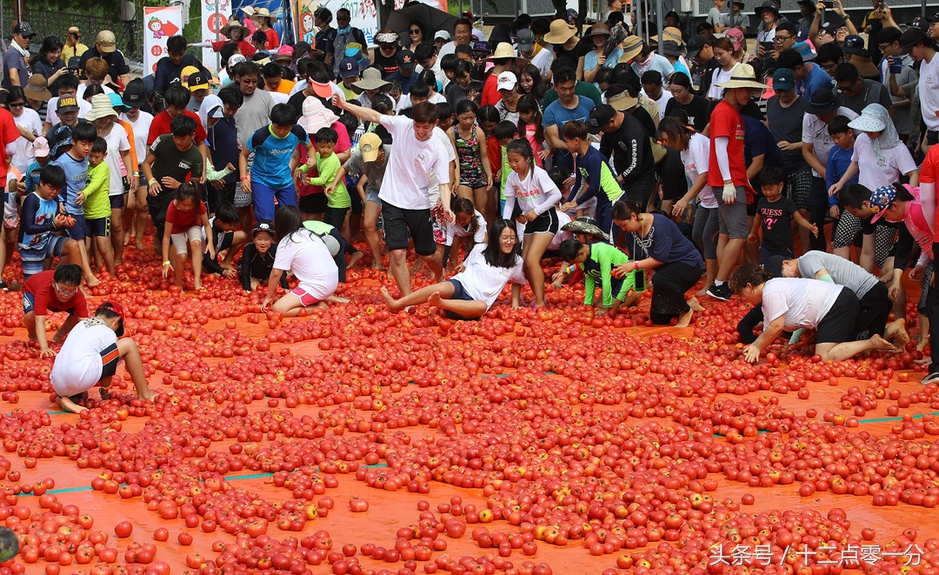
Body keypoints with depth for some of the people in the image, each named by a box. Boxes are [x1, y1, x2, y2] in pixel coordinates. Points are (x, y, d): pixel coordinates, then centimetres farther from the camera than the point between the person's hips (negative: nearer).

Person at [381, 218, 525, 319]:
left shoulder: (516, 262, 9)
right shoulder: (480, 250, 9)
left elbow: (517, 282, 26)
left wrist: (515, 302, 13)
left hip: (476, 300, 0)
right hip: (461, 285, 0)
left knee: (482, 307, -41)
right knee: (441, 288, -38)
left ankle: (440, 303, -50)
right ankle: (397, 304, -41)